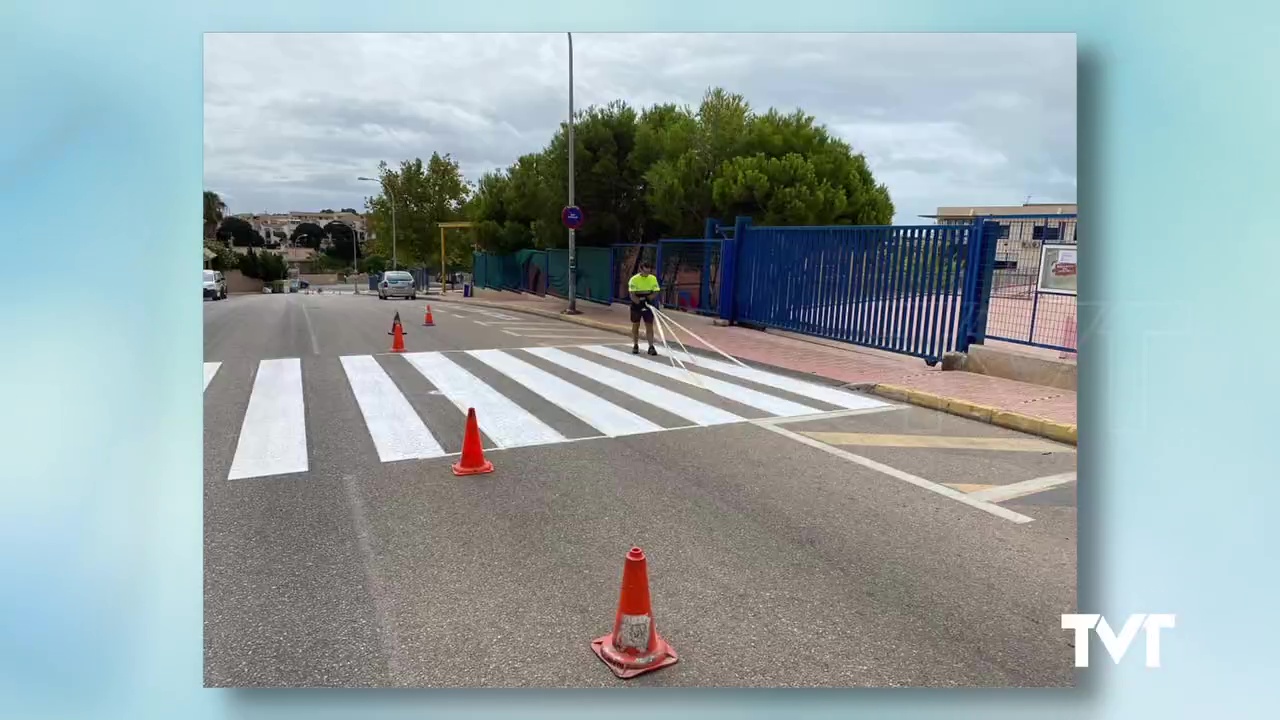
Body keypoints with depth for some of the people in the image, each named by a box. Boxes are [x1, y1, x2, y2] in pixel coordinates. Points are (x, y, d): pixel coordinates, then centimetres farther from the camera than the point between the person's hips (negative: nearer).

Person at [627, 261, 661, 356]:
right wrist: (640, 303, -26)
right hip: (636, 305, -2)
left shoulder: (653, 278, -2)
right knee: (635, 326, 9)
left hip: (648, 305, 2)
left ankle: (651, 347, -1)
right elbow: (632, 295, -17)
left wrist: (647, 298, -20)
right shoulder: (634, 279, -13)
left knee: (649, 326, -2)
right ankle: (635, 346, 21)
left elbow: (655, 293, -3)